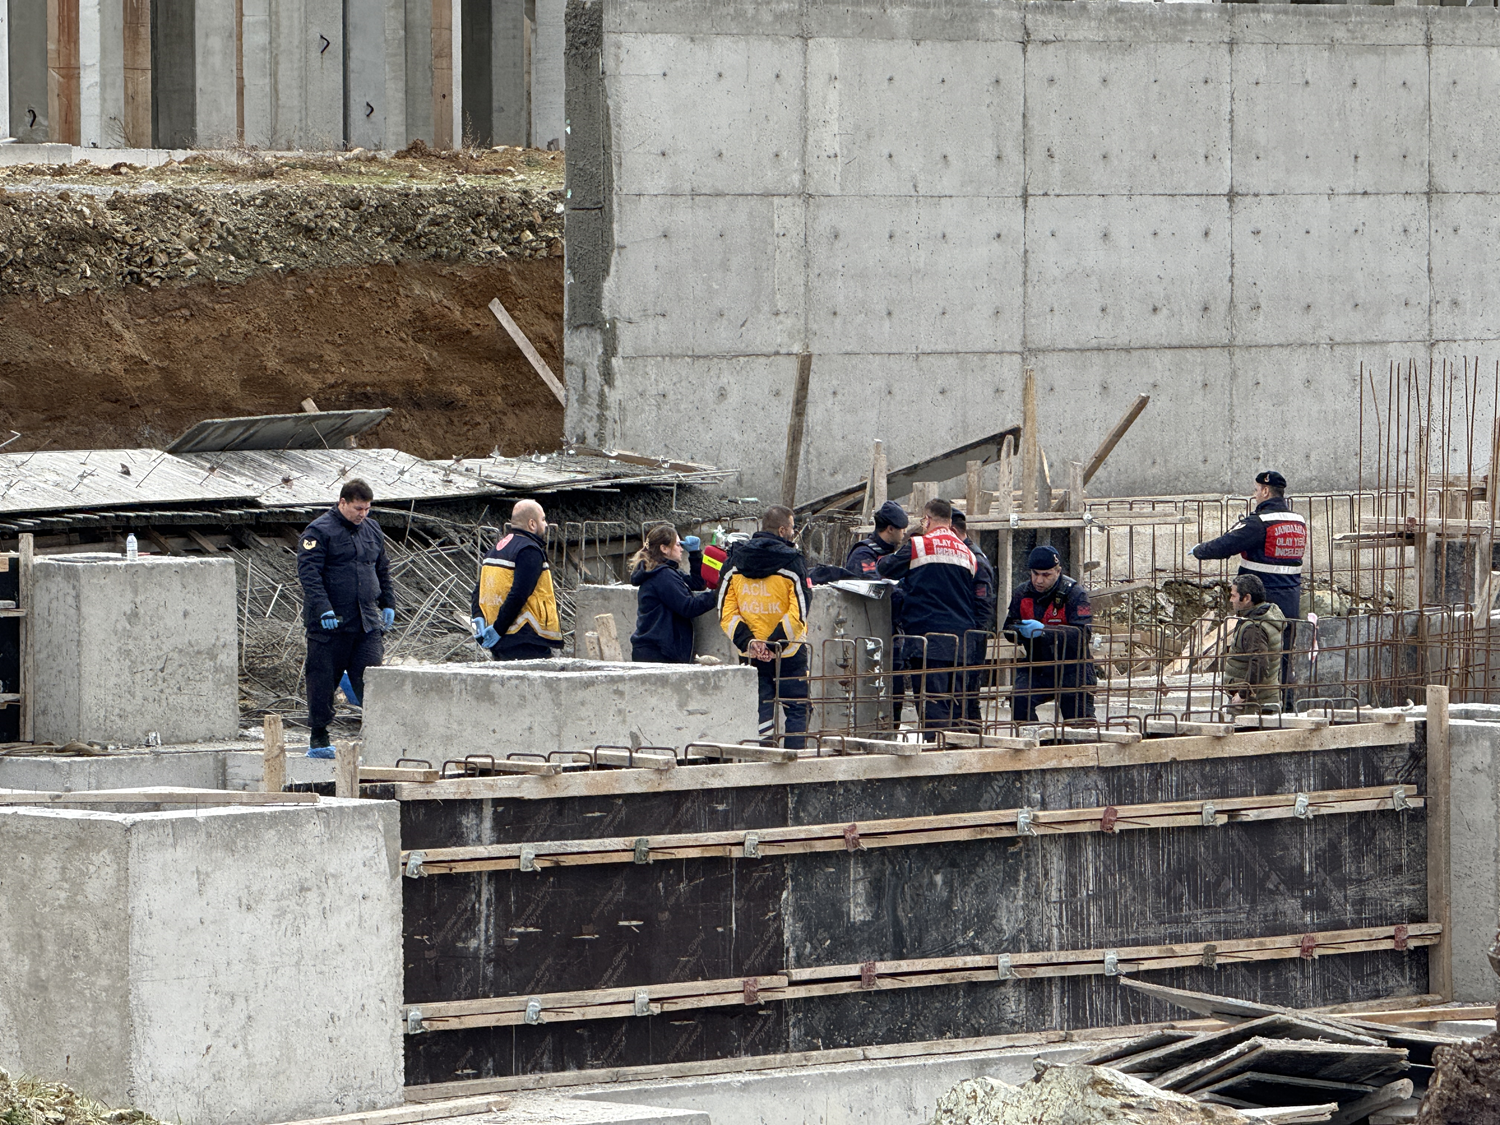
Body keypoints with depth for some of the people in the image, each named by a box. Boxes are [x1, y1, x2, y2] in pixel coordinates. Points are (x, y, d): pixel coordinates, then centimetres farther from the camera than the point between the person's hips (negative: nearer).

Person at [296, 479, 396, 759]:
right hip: (330, 624, -5)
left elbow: (382, 570, 27)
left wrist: (388, 604, 19)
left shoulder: (372, 531, 15)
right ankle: (318, 739, 12)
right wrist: (323, 609, -25)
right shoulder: (319, 532, -7)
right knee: (323, 680, 2)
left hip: (367, 622, 5)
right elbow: (308, 573, -15)